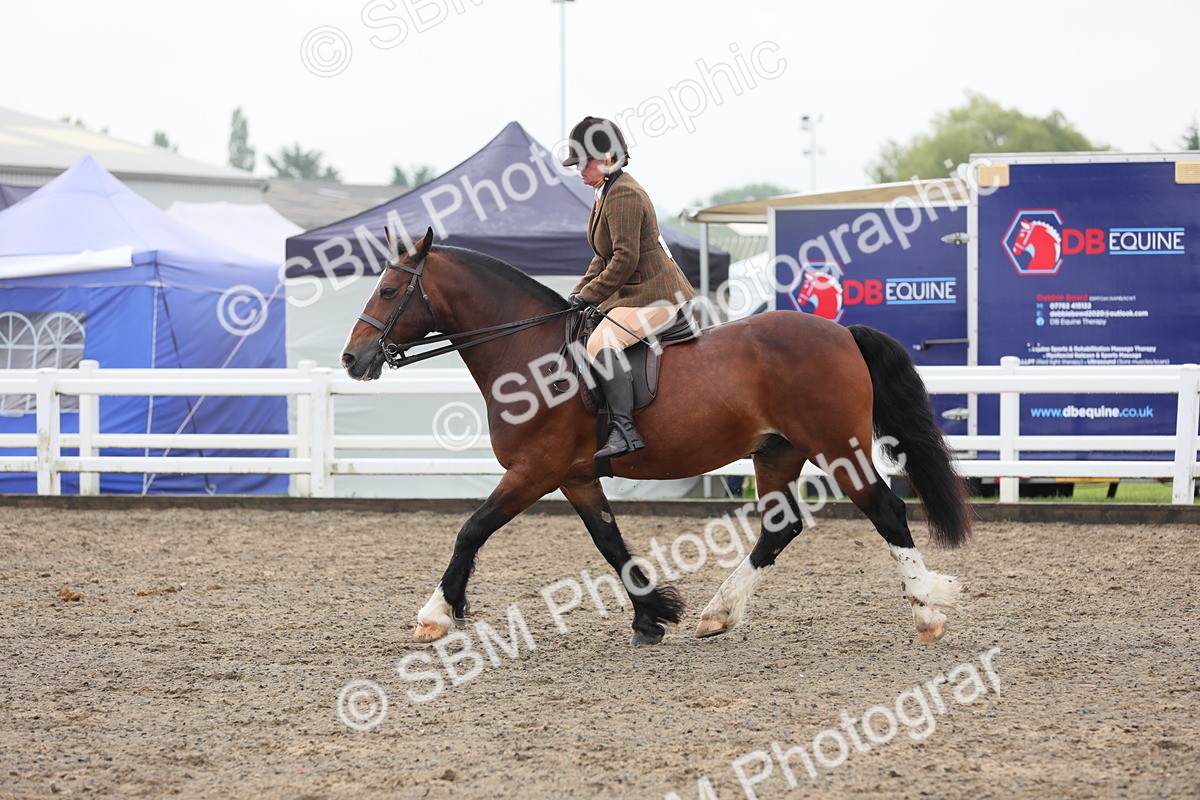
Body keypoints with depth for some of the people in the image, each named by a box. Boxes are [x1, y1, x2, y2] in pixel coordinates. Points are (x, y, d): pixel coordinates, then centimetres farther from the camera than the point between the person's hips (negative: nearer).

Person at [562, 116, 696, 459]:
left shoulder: (623, 195, -16)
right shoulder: (607, 193, 17)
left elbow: (625, 258, -22)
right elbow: (605, 257, 23)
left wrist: (589, 296, -16)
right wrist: (579, 293, 12)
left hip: (656, 296, -12)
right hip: (634, 295, 12)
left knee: (601, 342, -30)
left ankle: (624, 429, -37)